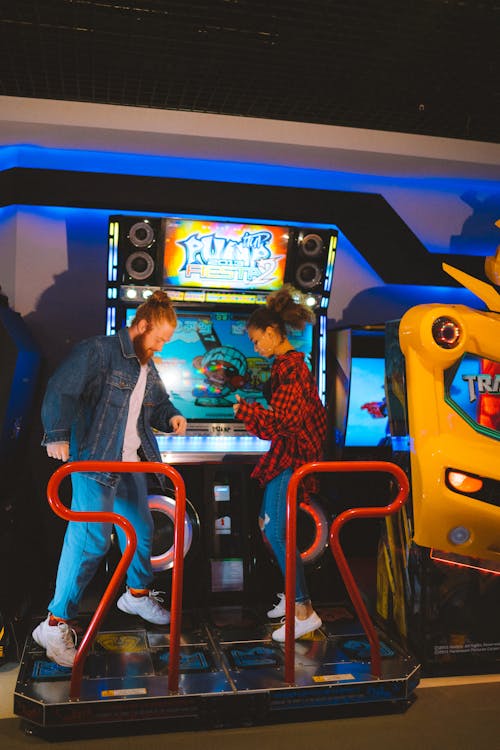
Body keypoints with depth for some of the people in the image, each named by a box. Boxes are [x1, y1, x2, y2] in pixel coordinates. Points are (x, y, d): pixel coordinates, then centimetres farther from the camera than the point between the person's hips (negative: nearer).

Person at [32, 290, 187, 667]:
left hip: (131, 463, 9)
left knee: (141, 529, 17)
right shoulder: (99, 350, -12)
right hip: (95, 460, -9)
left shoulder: (148, 368, 15)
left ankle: (137, 593, 40)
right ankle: (56, 622, -1)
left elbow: (158, 403, 25)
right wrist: (58, 435, -28)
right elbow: (61, 390, -19)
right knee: (90, 538, -12)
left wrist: (172, 417, 3)